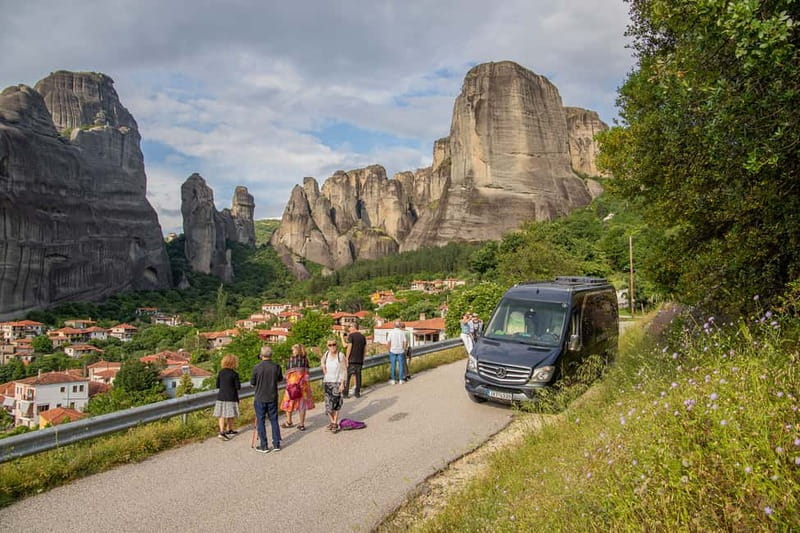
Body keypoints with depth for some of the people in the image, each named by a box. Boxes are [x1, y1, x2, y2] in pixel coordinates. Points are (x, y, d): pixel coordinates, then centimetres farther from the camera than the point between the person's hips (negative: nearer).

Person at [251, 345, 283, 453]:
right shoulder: (276, 367, -7)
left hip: (260, 398, -2)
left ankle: (264, 446, 10)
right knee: (274, 420, 12)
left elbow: (252, 382, -3)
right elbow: (280, 379, 8)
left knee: (260, 421, 7)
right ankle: (276, 444, 15)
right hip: (272, 398, 2)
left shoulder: (257, 368, -13)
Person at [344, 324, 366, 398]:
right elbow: (364, 349, 11)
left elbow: (349, 348, -12)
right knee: (358, 376, 10)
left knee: (347, 376, 2)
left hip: (351, 359, -5)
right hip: (360, 360, 5)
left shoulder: (351, 336, -7)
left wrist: (347, 359, -7)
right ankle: (357, 393, 11)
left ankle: (346, 393, 1)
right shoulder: (363, 337, 9)